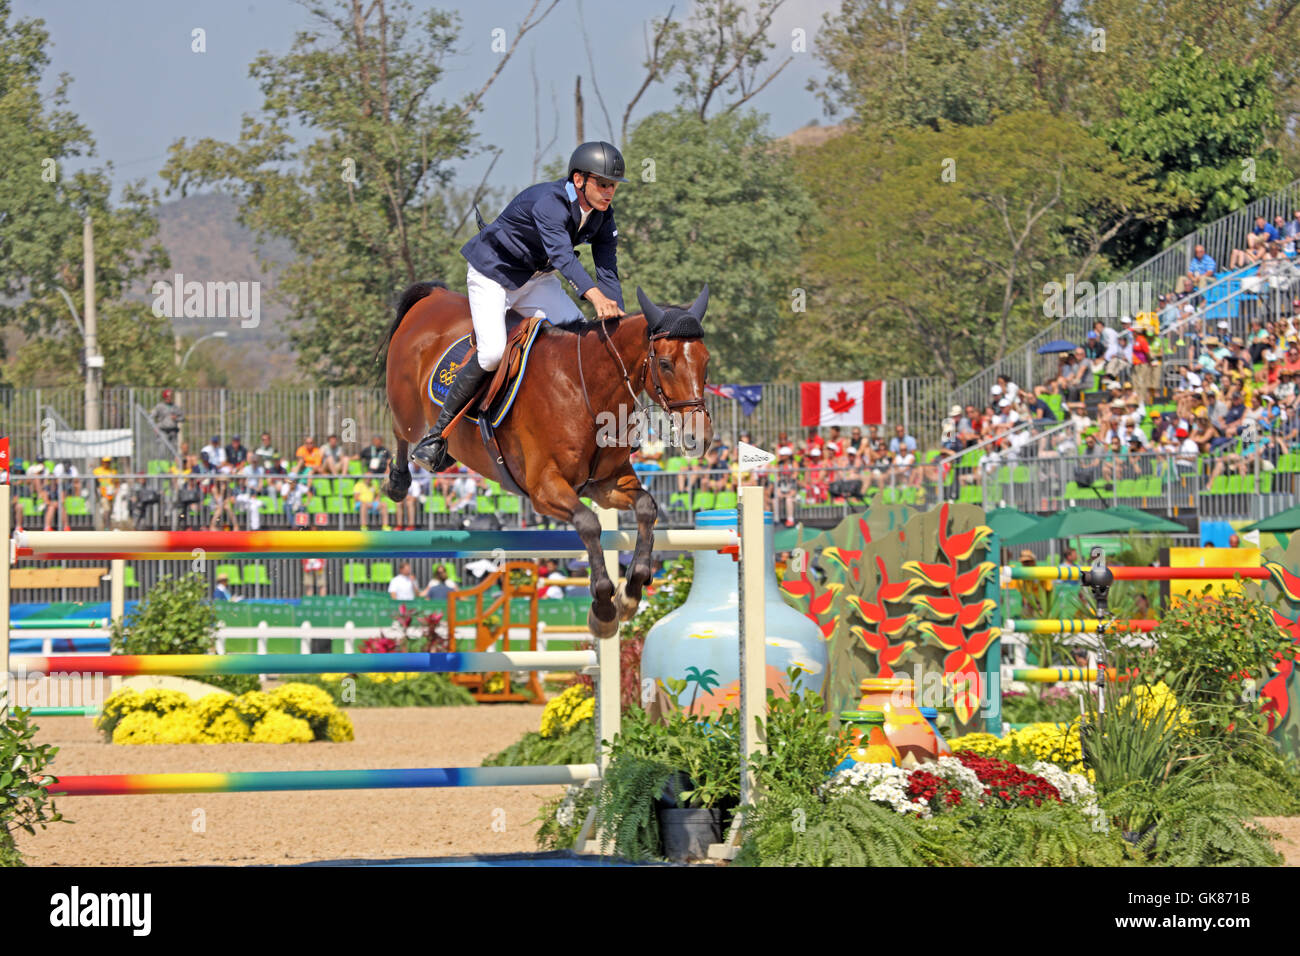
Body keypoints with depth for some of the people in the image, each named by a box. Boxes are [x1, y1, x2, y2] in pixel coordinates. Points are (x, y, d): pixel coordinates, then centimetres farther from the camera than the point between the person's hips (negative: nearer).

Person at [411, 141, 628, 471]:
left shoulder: (603, 214, -9)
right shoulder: (549, 202, -33)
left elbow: (607, 270, -10)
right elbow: (562, 255, -49)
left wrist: (617, 318, -26)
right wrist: (595, 296, -64)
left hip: (536, 279, 7)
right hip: (492, 273, -7)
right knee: (493, 352, -25)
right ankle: (440, 431, -10)